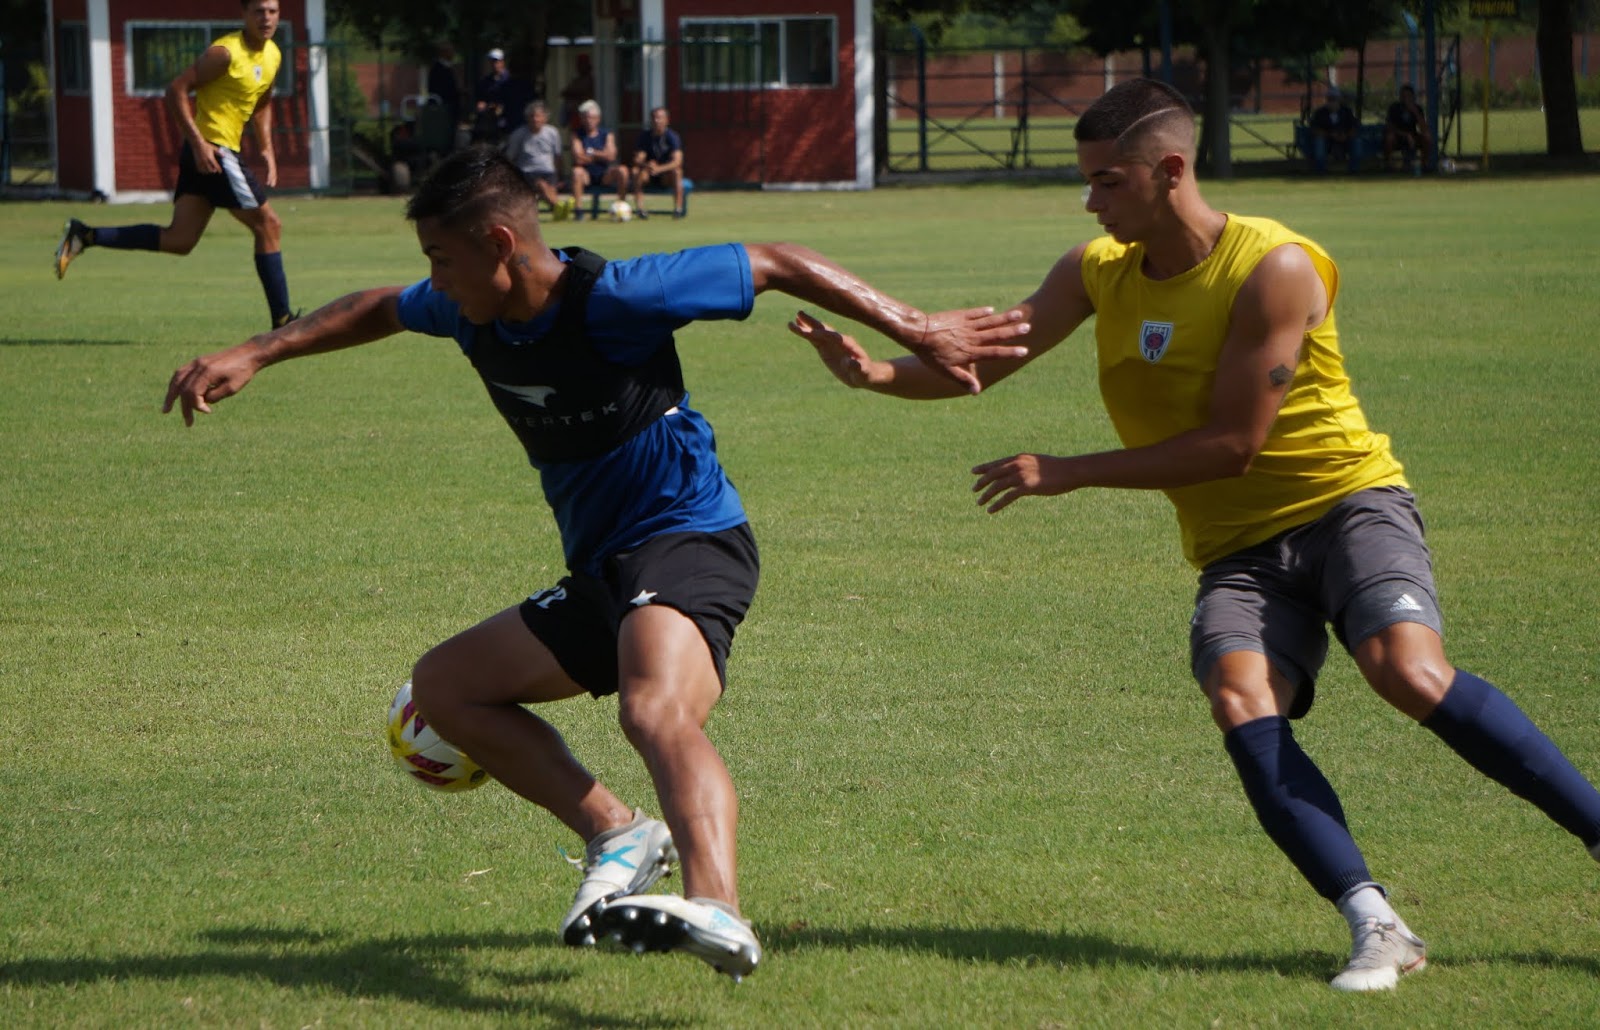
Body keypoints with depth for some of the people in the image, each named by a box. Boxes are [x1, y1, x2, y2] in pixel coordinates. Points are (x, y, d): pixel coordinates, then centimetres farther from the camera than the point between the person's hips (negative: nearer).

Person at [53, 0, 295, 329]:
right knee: (268, 225, -4)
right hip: (212, 151, -9)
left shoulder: (273, 55, 13)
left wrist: (266, 149, 17)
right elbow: (177, 90, -18)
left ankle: (84, 236, 3)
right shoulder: (226, 52, -15)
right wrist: (198, 143, -22)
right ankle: (283, 320, 2)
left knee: (179, 240, 3)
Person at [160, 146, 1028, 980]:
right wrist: (254, 356, 22)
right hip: (599, 572, 10)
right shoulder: (472, 313, 5)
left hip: (686, 542, -10)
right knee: (443, 686, 14)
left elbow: (775, 265, -10)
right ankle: (616, 834, 4)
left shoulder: (612, 298, -17)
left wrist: (917, 332, -9)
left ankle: (719, 913, -62)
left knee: (656, 714, -37)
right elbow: (379, 311, 29)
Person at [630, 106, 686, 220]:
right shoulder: (645, 136, -2)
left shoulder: (672, 137, -11)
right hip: (649, 174, 2)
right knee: (636, 171, -28)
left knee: (676, 172, -35)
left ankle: (678, 209, -35)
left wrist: (659, 169, -40)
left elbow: (677, 161, -24)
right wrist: (647, 165, -33)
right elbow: (637, 160, -8)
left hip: (666, 173, -2)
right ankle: (639, 208, -32)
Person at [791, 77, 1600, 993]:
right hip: (1238, 549, 5)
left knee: (1412, 675, -31)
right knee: (1242, 704, -26)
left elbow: (1232, 443, -15)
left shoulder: (1275, 268, -15)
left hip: (1346, 501, -5)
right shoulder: (1098, 272, 5)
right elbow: (985, 361, 6)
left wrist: (1070, 473, -14)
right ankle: (1376, 927, -29)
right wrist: (878, 373, -14)